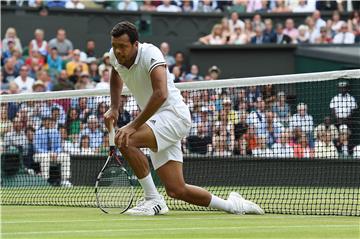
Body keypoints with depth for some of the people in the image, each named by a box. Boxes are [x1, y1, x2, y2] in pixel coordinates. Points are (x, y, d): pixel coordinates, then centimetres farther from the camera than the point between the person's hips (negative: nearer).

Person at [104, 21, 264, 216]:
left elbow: (161, 94, -35)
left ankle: (153, 200, -19)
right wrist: (114, 108, 11)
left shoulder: (150, 54, -22)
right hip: (156, 121, 8)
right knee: (177, 191, 3)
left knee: (125, 140, -30)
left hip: (174, 114, -8)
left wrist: (134, 125, -35)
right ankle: (232, 205, 22)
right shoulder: (115, 56, 0)